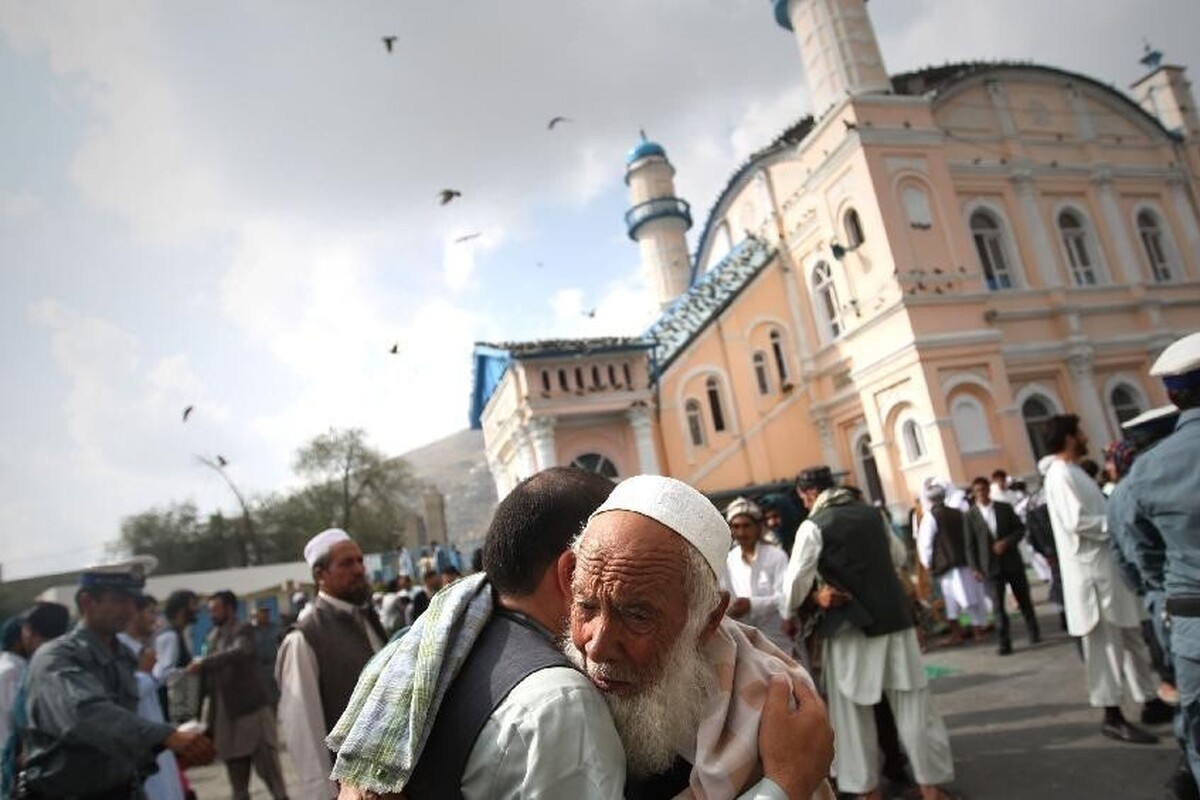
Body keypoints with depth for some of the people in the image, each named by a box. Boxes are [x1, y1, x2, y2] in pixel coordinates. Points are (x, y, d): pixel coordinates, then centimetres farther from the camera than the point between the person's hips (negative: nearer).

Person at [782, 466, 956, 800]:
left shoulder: (813, 526, -9)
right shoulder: (872, 512, 7)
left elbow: (797, 579, -11)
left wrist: (788, 613, 6)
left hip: (851, 624, -5)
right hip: (894, 616, 5)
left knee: (854, 712, 9)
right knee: (911, 705, 12)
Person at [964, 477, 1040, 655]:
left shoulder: (1005, 508, 3)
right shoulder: (971, 515, -3)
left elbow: (1021, 529, 4)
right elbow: (970, 544, -2)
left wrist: (1006, 541, -14)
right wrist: (975, 568, -6)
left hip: (1012, 561, 2)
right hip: (991, 565, -2)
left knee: (1023, 599, 14)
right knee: (998, 605, -5)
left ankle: (1034, 632, 34)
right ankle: (1004, 643, 0)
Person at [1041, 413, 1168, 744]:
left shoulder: (1075, 472, 16)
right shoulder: (1061, 475, -16)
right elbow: (1077, 522, -24)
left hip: (1107, 565, 10)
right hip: (1091, 570, -10)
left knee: (1131, 636, 18)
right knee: (1105, 643, -2)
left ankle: (1150, 701, 30)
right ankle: (1113, 716, 8)